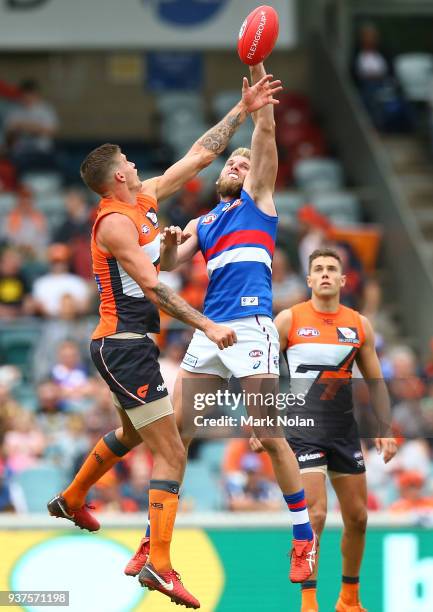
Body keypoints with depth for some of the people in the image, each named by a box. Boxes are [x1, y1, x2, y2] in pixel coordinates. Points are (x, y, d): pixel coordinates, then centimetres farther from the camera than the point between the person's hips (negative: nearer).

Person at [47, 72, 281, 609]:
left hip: (127, 345, 10)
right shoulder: (115, 222, -17)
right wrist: (208, 327, -26)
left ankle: (72, 499, 51)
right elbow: (153, 288, -23)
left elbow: (199, 155, 15)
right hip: (124, 346, -10)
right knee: (170, 454, -14)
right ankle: (158, 563, -19)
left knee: (132, 433, 33)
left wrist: (242, 111, 13)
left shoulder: (145, 199, 10)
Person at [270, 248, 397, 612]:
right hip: (303, 429, -4)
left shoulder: (360, 325, 6)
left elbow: (375, 382, 13)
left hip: (345, 431, 4)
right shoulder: (289, 320, -3)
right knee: (315, 515, -15)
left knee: (358, 517, 8)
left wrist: (385, 429, 6)